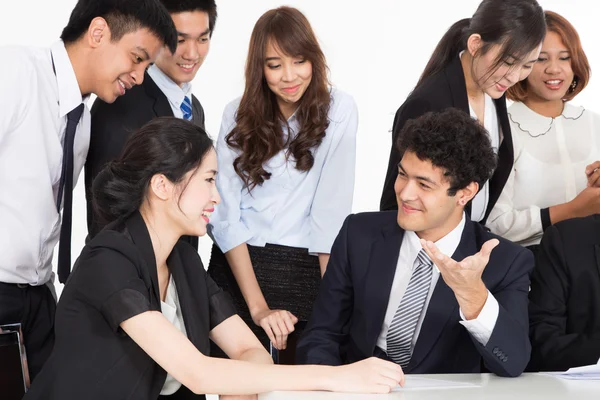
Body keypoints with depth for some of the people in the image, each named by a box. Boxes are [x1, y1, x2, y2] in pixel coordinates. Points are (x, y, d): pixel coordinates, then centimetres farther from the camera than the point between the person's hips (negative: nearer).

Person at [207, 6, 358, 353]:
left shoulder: (338, 109, -3)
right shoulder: (238, 115, 4)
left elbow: (332, 211, -10)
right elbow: (225, 214, -4)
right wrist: (258, 306, -15)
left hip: (306, 271, -2)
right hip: (237, 268, 2)